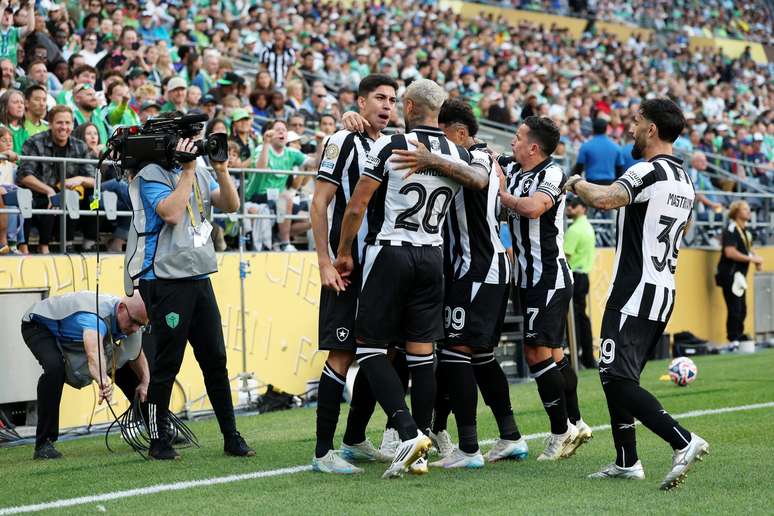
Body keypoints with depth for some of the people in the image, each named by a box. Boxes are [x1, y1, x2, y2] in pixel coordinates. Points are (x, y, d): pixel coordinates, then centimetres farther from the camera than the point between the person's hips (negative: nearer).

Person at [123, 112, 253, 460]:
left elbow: (231, 205, 8)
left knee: (215, 359, 7)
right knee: (167, 362, -3)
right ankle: (158, 441, 6)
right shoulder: (151, 174, -5)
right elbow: (171, 213, -20)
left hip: (199, 276, 7)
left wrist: (220, 170, -4)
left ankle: (231, 437, 13)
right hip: (164, 278, -7)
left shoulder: (199, 173, 15)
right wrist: (188, 170, -14)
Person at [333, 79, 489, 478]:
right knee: (422, 355, 7)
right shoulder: (458, 156, 2)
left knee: (370, 349, 1)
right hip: (431, 258, 5)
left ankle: (408, 433, -14)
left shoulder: (390, 147, -8)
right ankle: (421, 450, 8)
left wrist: (343, 252, 4)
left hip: (389, 254, -5)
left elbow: (356, 208, -8)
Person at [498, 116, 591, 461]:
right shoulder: (511, 168, 9)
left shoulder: (552, 175, -14)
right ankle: (575, 423, 22)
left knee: (537, 352, -10)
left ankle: (561, 430, -2)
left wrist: (503, 196, -15)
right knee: (552, 352, 13)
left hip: (549, 276, -8)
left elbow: (533, 208, -30)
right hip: (530, 277, 8)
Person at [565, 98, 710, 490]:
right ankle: (627, 462, 17)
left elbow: (604, 199, -31)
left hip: (635, 292, -9)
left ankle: (683, 442, -22)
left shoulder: (649, 171, -14)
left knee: (617, 379, -12)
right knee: (617, 376, 16)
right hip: (665, 292, 9)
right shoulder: (684, 180, 15)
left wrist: (579, 184, -11)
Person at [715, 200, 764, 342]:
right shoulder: (731, 230, -14)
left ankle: (739, 336, 25)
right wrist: (751, 258, -19)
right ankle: (733, 338, -3)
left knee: (742, 309, 15)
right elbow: (730, 252, -24)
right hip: (730, 274, -10)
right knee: (735, 309, -9)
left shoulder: (745, 230, 16)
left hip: (740, 274, 10)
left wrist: (756, 259, 9)